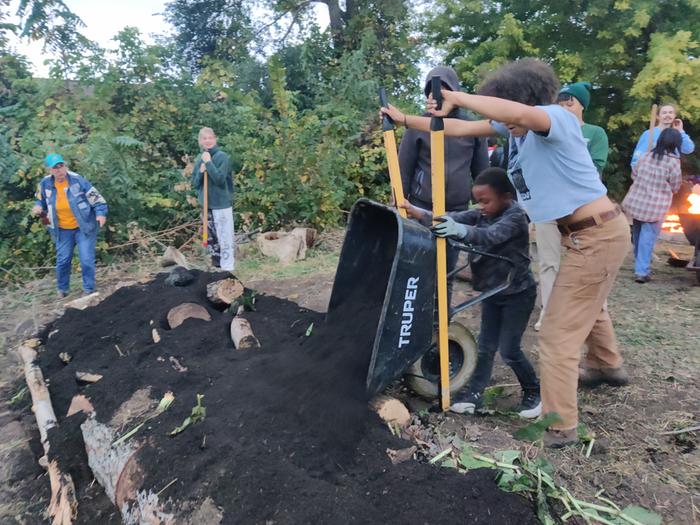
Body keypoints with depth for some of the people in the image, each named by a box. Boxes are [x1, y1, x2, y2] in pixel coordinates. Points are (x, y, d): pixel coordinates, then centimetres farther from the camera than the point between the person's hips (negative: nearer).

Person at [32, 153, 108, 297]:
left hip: (84, 227, -3)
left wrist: (101, 213, -26)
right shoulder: (45, 184, -6)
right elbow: (41, 200, 15)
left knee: (87, 260, -3)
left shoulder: (77, 180, -17)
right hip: (63, 230, 4)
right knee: (62, 261, 10)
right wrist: (38, 207, -6)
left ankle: (88, 289, 15)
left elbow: (96, 198, -13)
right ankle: (62, 289, 31)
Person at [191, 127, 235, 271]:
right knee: (211, 238, 13)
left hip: (222, 204, -6)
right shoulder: (199, 159, 9)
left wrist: (209, 163, -19)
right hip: (206, 204, 6)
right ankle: (216, 266, 25)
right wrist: (201, 171, -8)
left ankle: (227, 269, -1)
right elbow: (194, 183, 9)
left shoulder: (223, 157, -9)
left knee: (225, 238, -6)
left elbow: (220, 179, -19)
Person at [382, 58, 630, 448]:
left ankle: (559, 426, 6)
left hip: (598, 236, -10)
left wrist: (455, 98, -40)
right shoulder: (516, 126, 3)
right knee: (588, 305, 32)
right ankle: (608, 366, 58)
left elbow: (517, 112, -46)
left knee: (559, 333, -5)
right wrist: (405, 120, 5)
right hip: (596, 233, 10)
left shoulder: (558, 119, -22)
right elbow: (459, 129, 5)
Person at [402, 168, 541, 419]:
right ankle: (475, 393, 20)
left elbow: (491, 236, -40)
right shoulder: (482, 214, 1)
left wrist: (460, 231, -58)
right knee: (486, 346, 11)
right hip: (492, 292, 7)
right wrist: (418, 213, -24)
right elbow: (452, 218, -11)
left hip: (518, 294, -7)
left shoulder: (516, 217, -21)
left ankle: (534, 391, 21)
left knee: (509, 349, -1)